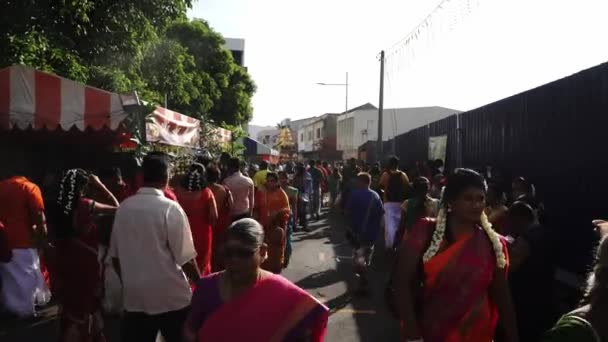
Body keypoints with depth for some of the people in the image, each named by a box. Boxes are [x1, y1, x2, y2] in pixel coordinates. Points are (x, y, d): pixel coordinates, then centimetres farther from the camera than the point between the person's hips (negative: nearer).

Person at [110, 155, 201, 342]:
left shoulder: (123, 207, -2)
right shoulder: (170, 208, -16)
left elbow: (115, 255, 6)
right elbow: (185, 258, -15)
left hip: (134, 297, 4)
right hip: (170, 297, -4)